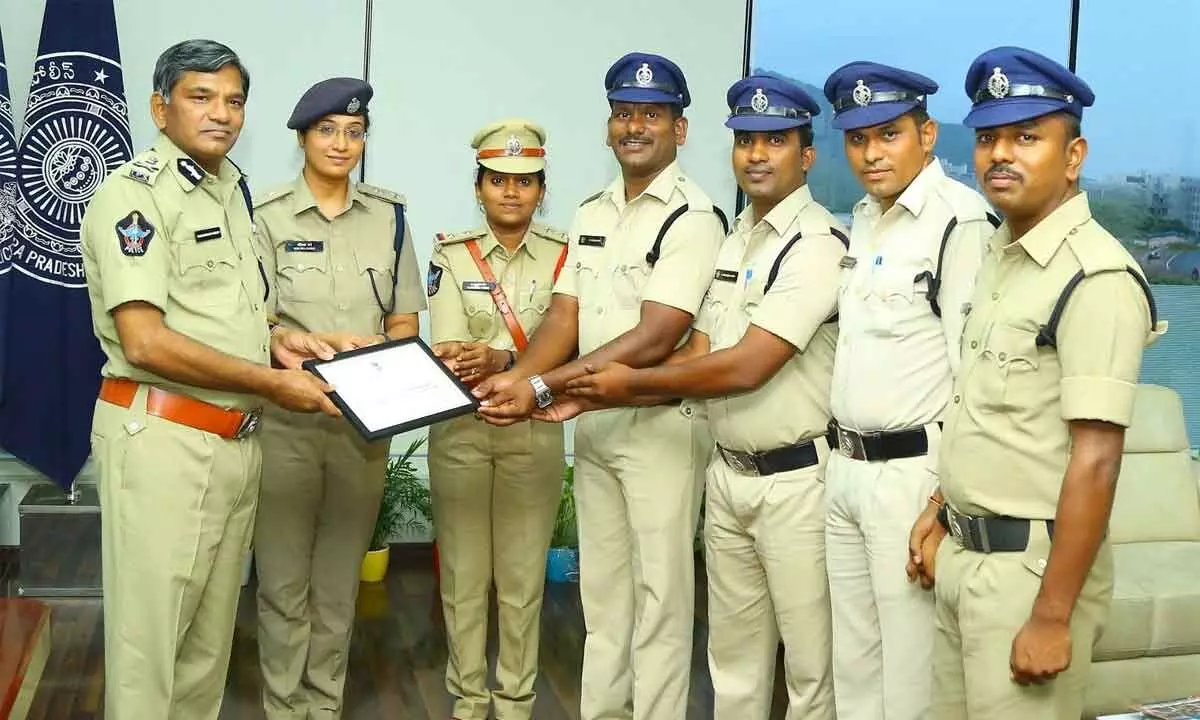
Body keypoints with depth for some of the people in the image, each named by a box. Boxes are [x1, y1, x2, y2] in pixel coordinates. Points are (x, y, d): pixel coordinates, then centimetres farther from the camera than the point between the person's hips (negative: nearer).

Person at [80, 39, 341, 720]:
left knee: (212, 631, 16)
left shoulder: (232, 192, 15)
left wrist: (273, 336, 7)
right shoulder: (135, 192, -11)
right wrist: (272, 381, -15)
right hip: (162, 438, -8)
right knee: (149, 632, 1)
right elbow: (146, 341, -20)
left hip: (236, 441, 8)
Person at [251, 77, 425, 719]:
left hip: (365, 419, 3)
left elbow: (404, 321, 9)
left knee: (340, 578, 11)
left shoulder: (389, 216, 7)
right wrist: (331, 344, -22)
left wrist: (378, 354, -12)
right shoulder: (267, 215, -3)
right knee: (284, 577, 2)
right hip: (285, 419, -3)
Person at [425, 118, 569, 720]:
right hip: (459, 429, 0)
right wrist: (525, 359, -25)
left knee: (523, 577, 7)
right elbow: (446, 353, -9)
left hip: (534, 431, 0)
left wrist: (500, 359, -25)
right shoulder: (450, 254, 1)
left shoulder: (562, 255, 2)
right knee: (463, 574, 8)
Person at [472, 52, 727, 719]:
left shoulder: (693, 217, -13)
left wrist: (542, 388, -24)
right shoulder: (592, 214, 11)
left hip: (660, 422, -7)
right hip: (591, 420, 7)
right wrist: (514, 380, -14)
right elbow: (564, 319, 5)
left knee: (659, 595, 2)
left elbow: (653, 340, -21)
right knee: (601, 589, 16)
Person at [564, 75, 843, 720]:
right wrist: (593, 396, 0)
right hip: (727, 471, 8)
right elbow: (697, 356, 9)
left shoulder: (818, 244, -15)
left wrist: (633, 384, -10)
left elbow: (744, 368, -21)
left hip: (796, 478, -8)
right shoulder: (733, 239, 12)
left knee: (810, 662, 5)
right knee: (733, 655, 18)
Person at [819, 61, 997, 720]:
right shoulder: (863, 218, 13)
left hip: (912, 472, -8)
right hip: (844, 467, 8)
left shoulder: (960, 220, -15)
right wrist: (842, 458, 18)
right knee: (852, 666, 18)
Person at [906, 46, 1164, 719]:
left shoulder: (1096, 276, -18)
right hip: (963, 551, 8)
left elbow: (1095, 461, -21)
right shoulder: (1002, 254, 9)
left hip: (1031, 562, -8)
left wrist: (1052, 615, -22)